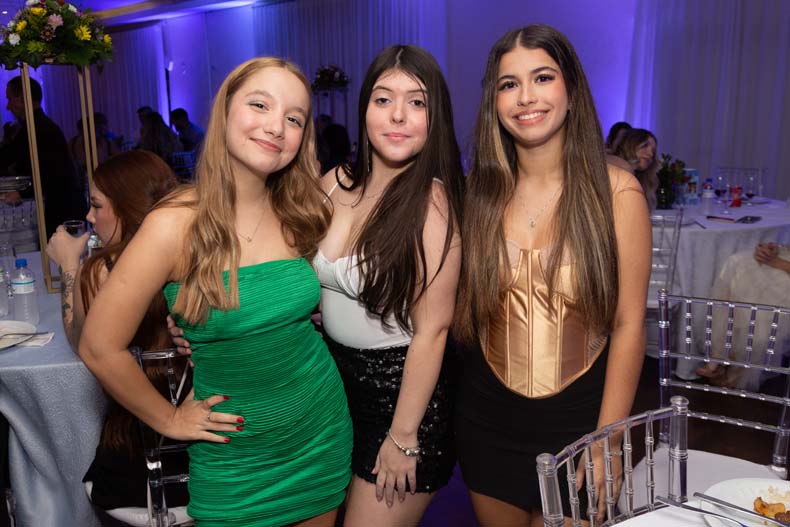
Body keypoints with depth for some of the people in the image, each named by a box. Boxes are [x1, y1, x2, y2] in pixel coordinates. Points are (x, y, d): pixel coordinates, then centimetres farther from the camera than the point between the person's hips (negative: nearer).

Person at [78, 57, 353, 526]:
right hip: (236, 454, -4)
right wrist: (168, 419, -4)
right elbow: (101, 348, -13)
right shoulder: (177, 224, -20)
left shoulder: (300, 215, -7)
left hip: (324, 429, 4)